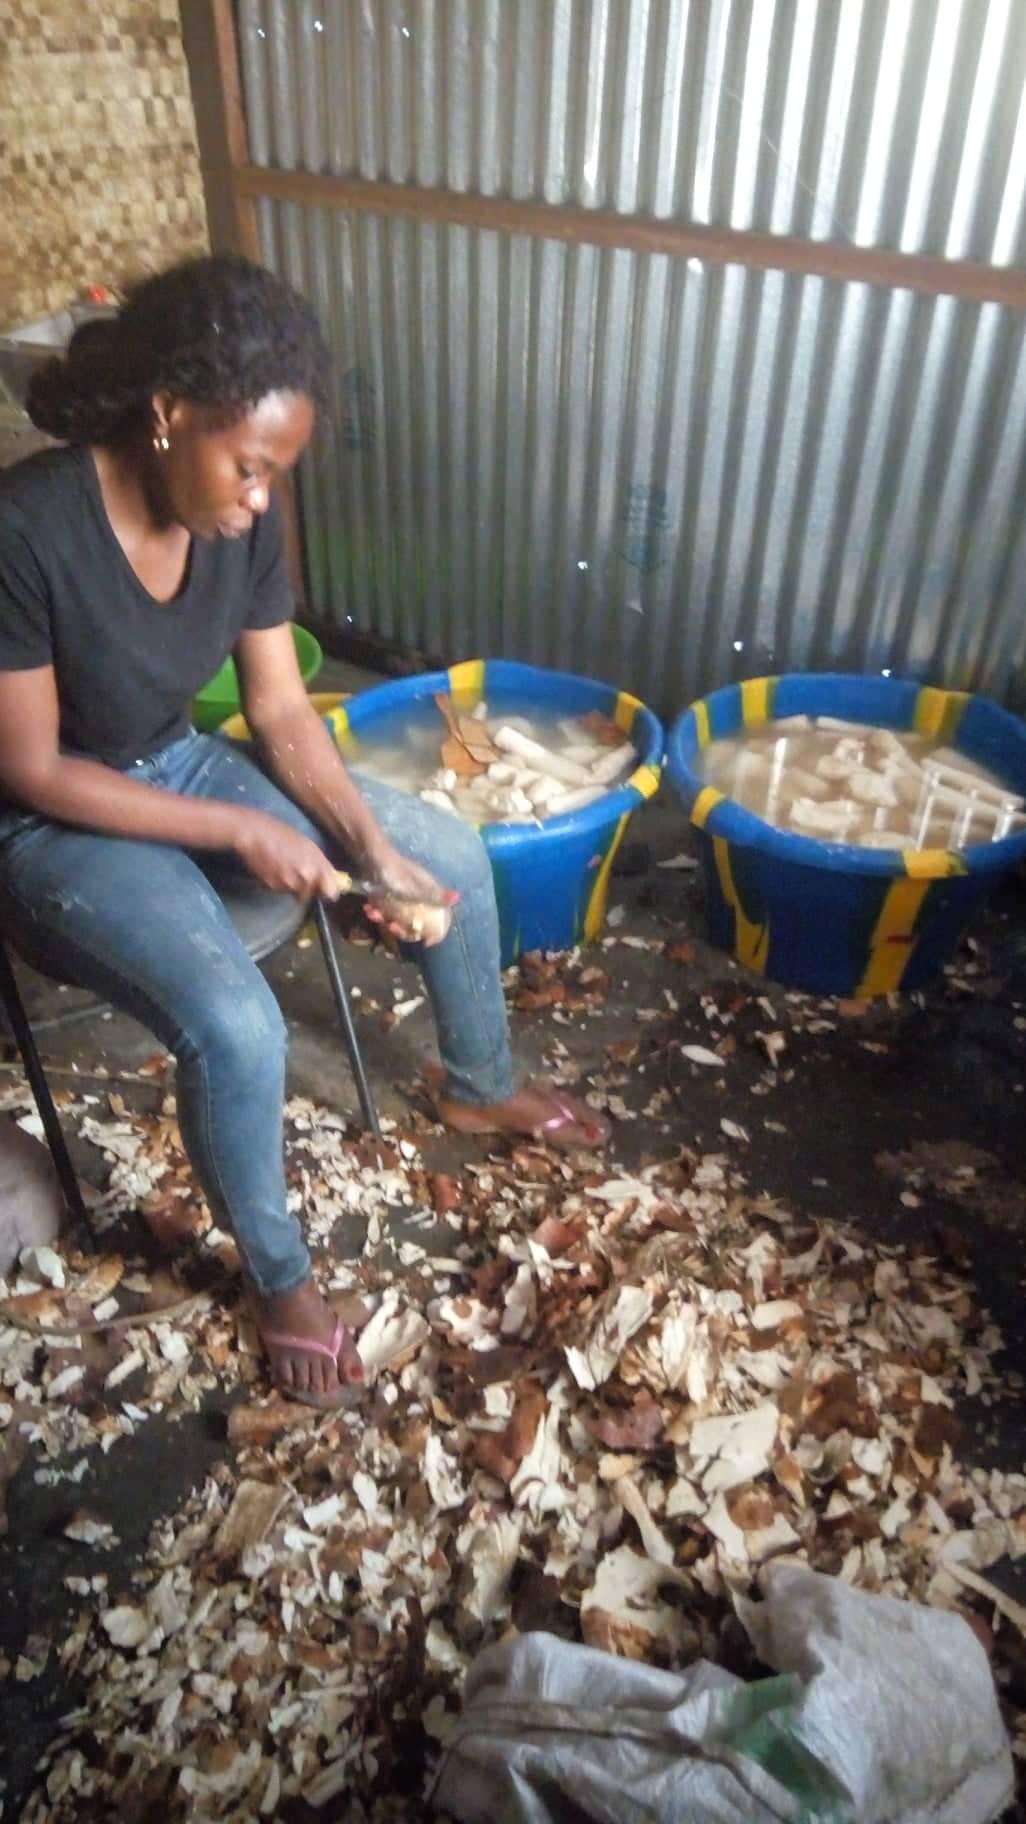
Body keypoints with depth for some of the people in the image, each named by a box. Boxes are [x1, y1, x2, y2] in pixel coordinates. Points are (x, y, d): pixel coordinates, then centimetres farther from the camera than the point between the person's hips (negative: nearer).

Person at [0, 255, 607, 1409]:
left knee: (454, 857, 0)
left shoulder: (242, 518, -11)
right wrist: (237, 831, -24)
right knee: (235, 1027, -30)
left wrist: (376, 849, -15)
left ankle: (478, 1090, 25)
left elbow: (282, 711, -4)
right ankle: (277, 1276, 1)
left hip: (184, 764, 6)